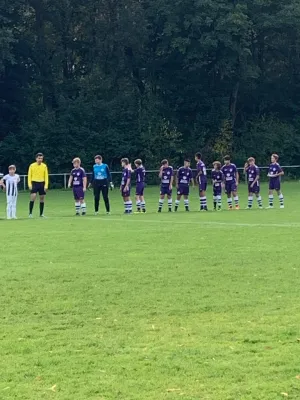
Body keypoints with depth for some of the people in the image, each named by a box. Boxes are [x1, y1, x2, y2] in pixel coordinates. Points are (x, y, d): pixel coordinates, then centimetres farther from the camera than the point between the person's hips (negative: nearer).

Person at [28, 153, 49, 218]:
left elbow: (46, 176, 5)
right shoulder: (32, 166, 0)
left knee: (42, 198, 5)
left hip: (42, 183, 2)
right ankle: (30, 213, -9)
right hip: (34, 183, -2)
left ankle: (41, 214, 13)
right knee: (33, 197, -14)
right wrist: (30, 185, -8)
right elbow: (29, 175, 2)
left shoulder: (44, 166, 4)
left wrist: (46, 185, -3)